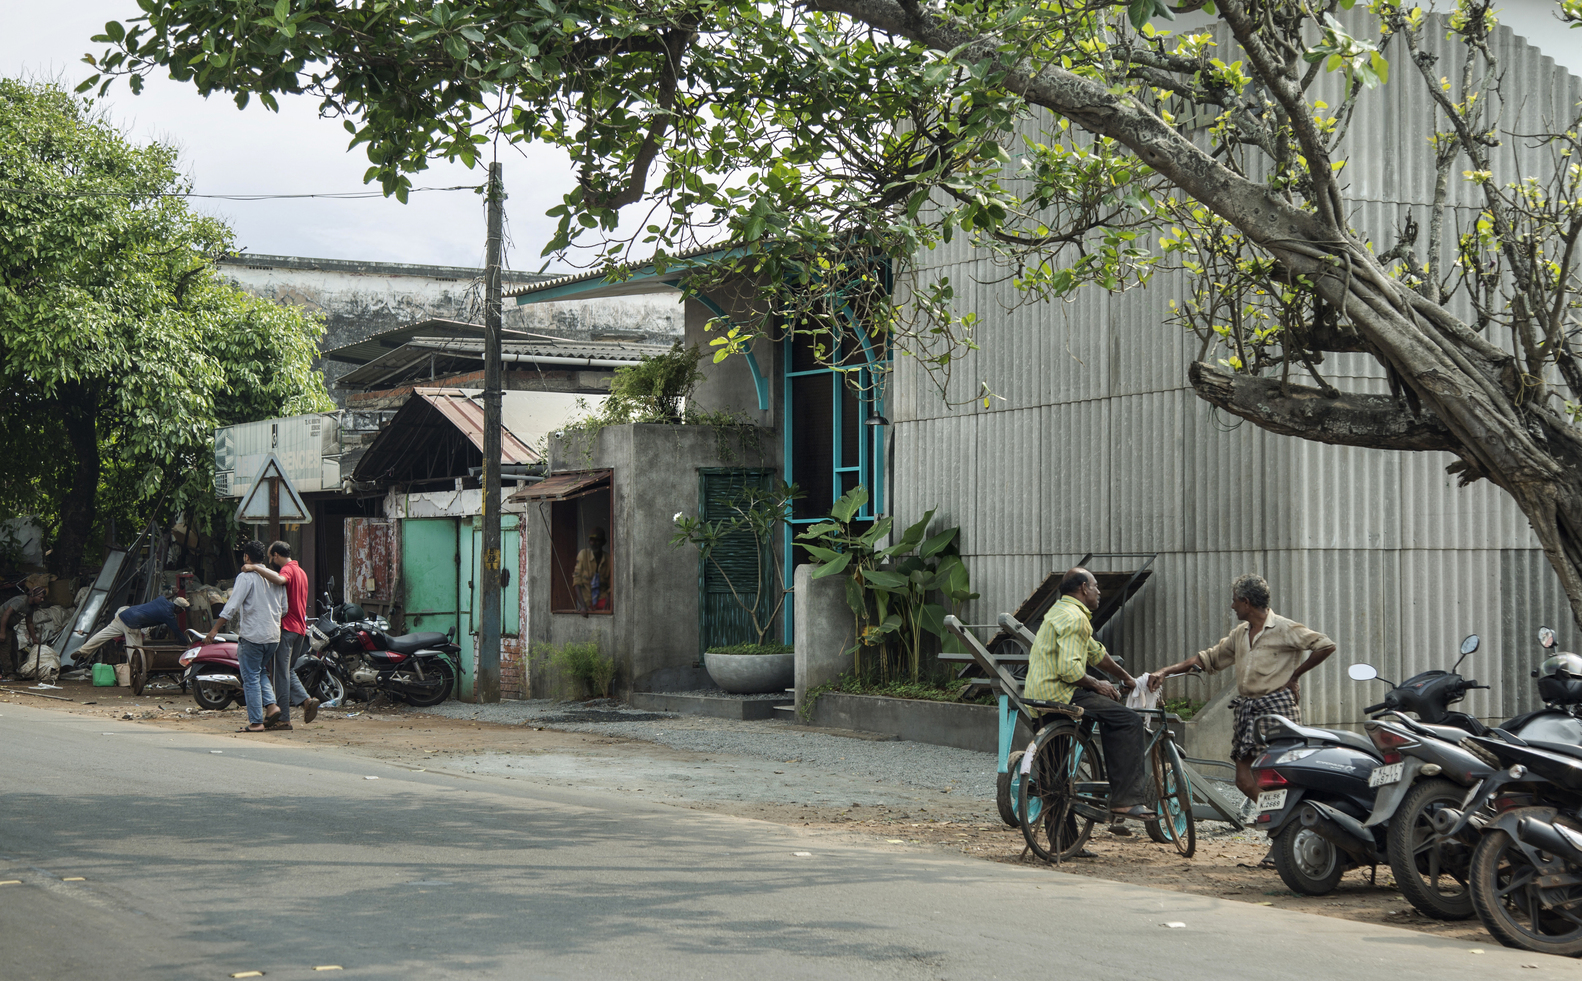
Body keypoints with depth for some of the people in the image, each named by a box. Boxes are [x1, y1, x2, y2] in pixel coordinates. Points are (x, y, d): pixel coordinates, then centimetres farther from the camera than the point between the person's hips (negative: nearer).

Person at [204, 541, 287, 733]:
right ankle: (271, 704, 6)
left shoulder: (246, 577, -10)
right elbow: (284, 609, 12)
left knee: (251, 678, 1)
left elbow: (232, 606, -16)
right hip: (273, 636, 6)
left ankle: (256, 722, 1)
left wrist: (215, 629, -13)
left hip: (252, 635, -6)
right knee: (259, 671, 24)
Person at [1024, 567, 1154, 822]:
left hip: (1039, 693, 11)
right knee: (1129, 721, -13)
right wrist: (1096, 684, -9)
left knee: (1112, 713, 26)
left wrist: (1126, 677, 38)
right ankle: (1126, 799, -16)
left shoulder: (1060, 612, 22)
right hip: (1059, 694, -11)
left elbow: (1096, 653, 31)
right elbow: (1069, 668, -24)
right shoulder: (1074, 617, -13)